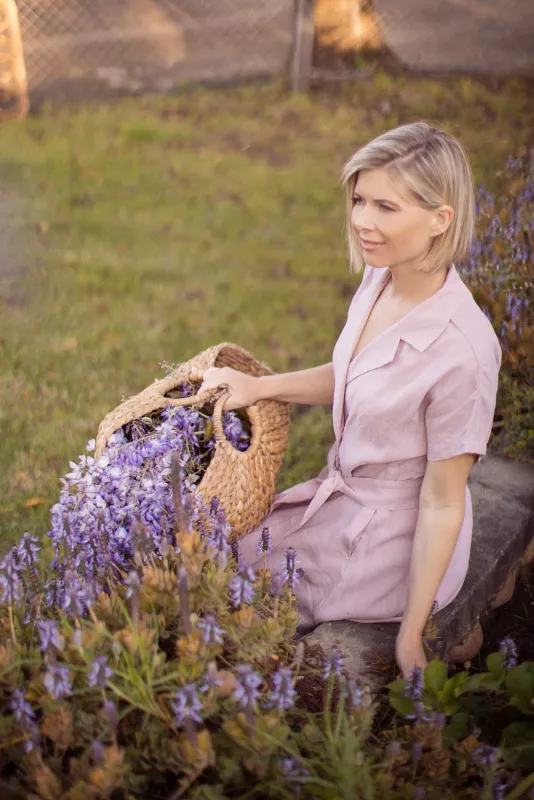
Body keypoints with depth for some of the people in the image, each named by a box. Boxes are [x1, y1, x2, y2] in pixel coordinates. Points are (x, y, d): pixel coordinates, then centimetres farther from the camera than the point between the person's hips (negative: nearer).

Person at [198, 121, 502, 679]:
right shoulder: (380, 277, -8)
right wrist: (257, 386, -2)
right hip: (341, 495, 7)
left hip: (391, 543, -7)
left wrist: (410, 638, -16)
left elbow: (442, 503, -22)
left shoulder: (462, 349, -32)